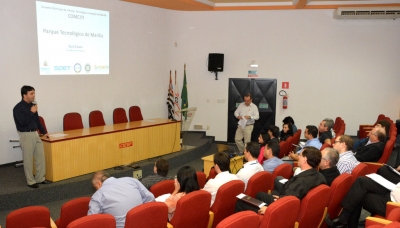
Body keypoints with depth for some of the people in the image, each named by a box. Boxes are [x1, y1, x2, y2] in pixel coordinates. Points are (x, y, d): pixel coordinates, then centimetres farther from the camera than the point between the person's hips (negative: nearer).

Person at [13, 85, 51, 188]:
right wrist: (31, 112, -16)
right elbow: (22, 122, -23)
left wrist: (44, 132, 18)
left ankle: (40, 178, 21)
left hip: (35, 134, 7)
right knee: (28, 159, 2)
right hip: (26, 135, -7)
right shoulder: (18, 108, -12)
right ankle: (30, 181, 13)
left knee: (41, 157, 9)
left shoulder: (32, 105, 9)